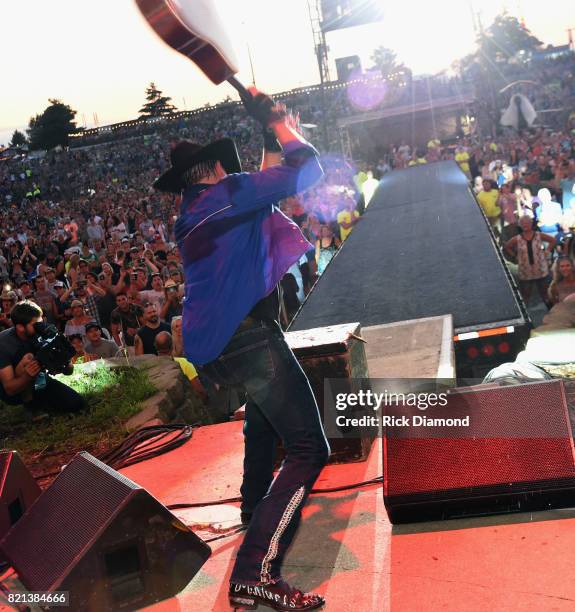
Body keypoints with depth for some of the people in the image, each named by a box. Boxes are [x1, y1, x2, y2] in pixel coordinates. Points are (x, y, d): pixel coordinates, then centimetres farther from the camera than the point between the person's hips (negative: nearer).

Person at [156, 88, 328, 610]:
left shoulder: (191, 214, 18)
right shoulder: (227, 190, -6)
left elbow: (262, 188, 32)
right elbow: (308, 170, -6)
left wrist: (271, 142, 31)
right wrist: (280, 126, 11)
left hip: (211, 344, 9)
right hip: (245, 336, -9)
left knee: (264, 410, 36)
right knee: (309, 449, -11)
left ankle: (256, 505, 51)